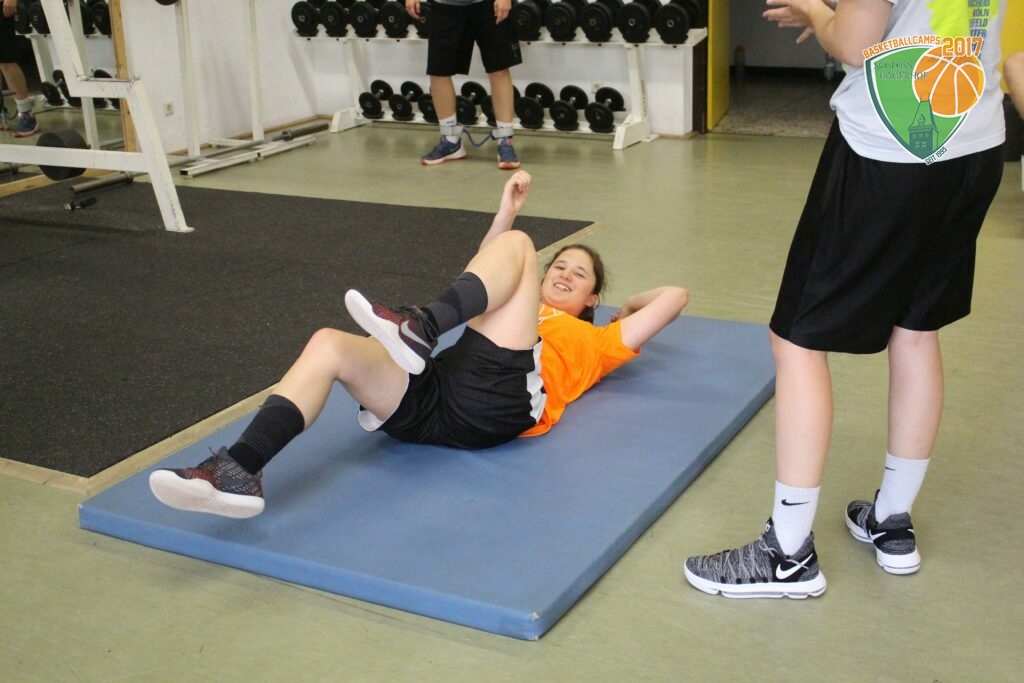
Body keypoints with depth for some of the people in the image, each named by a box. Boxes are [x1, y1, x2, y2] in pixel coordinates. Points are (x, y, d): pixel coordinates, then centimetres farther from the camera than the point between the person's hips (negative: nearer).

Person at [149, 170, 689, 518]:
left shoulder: (595, 341, 32)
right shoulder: (519, 315, 43)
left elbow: (673, 298, 29)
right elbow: (477, 285, 36)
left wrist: (628, 304, 48)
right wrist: (506, 211, 33)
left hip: (498, 403, -5)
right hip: (431, 396, 5)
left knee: (516, 244, -9)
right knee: (329, 345, -21)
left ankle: (420, 330, -37)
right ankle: (241, 473, -39)